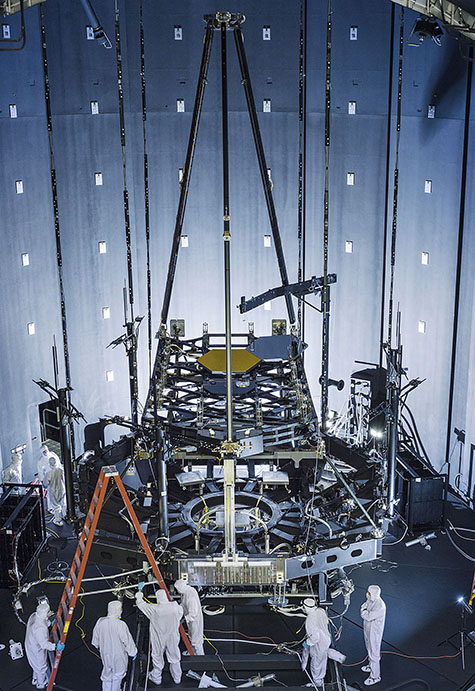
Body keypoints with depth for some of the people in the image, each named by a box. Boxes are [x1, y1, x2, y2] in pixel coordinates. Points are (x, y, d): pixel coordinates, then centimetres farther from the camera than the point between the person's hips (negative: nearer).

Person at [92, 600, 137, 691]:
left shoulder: (100, 622, -18)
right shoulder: (121, 625, -32)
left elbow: (95, 640, -1)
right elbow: (128, 641, -19)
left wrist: (100, 647, 19)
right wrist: (133, 652, -1)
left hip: (105, 654, 4)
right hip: (119, 655, -4)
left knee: (107, 674, 25)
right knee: (118, 674, 22)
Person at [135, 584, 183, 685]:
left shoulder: (153, 609, -23)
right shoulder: (175, 606, -17)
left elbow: (141, 604, -8)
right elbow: (181, 611, 6)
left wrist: (139, 594, 11)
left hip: (159, 640, -2)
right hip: (173, 638, 2)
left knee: (158, 657, 18)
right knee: (174, 657, 19)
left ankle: (156, 678, 36)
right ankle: (177, 678, 34)